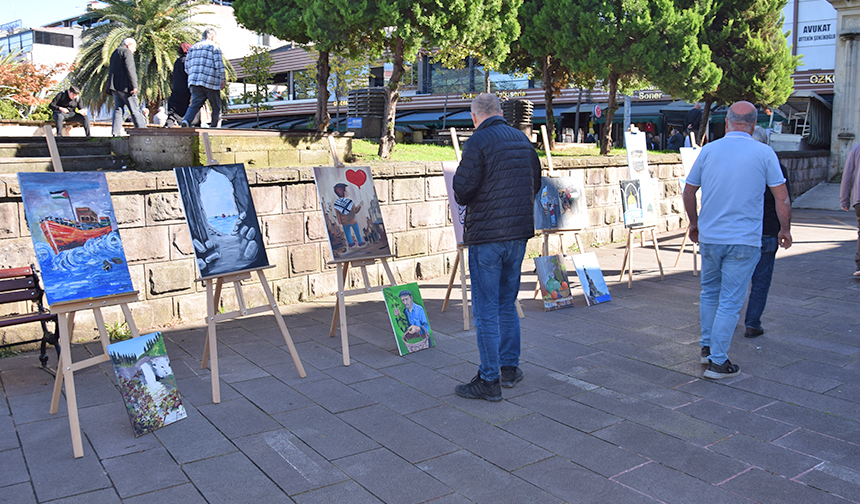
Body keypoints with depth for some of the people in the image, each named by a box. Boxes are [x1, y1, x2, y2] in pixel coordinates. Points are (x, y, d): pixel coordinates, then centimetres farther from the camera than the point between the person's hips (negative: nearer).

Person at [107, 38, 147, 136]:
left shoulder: (115, 53, 24)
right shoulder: (127, 52, -3)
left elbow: (110, 70, 24)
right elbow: (130, 69, -15)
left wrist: (111, 86, 23)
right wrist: (134, 85, -18)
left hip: (114, 87, 8)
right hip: (124, 86, -8)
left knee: (118, 109, 5)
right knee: (135, 110, -7)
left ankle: (115, 132, -4)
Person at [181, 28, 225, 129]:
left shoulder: (193, 47, 17)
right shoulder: (214, 47, 1)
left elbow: (187, 66, 16)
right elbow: (219, 65, -9)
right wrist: (223, 79, -5)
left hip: (194, 82, 5)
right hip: (211, 82, -5)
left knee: (195, 104, 0)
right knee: (216, 107, 7)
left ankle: (186, 120, -24)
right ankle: (215, 126, 8)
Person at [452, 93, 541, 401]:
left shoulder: (478, 141, -12)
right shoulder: (522, 139, 10)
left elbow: (462, 190, -16)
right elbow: (535, 184, 16)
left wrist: (464, 198, 5)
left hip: (486, 236, -7)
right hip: (519, 231, 7)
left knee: (486, 309, 0)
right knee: (507, 303, 19)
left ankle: (489, 380, 6)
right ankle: (510, 368, 27)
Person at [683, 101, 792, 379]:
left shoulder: (708, 150, 2)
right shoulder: (764, 153, -4)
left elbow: (689, 191, 8)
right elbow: (781, 197, -1)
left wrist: (694, 223, 22)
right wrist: (785, 229, 14)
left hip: (709, 237, 3)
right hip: (744, 241, -3)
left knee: (710, 292, 21)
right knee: (730, 300, 2)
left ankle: (707, 346, 29)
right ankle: (718, 361, 6)